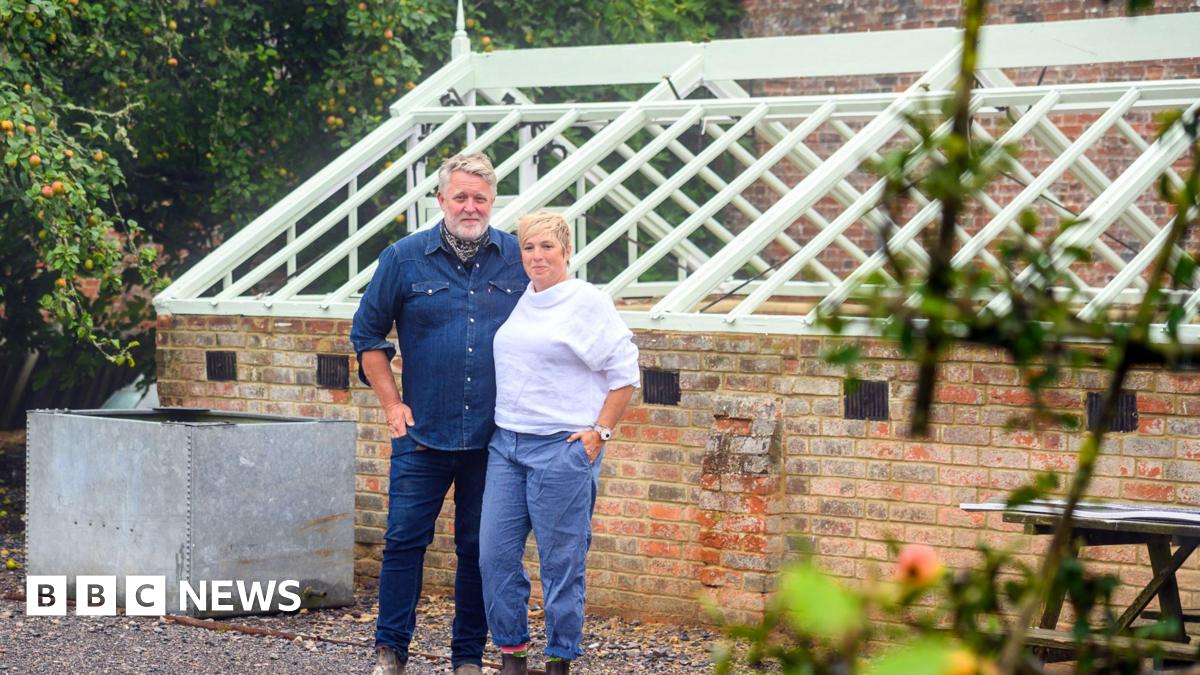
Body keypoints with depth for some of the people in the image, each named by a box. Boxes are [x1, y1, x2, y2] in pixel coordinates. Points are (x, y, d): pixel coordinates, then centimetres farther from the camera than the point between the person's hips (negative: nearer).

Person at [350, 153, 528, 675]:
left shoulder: (518, 261, 3)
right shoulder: (404, 258, 1)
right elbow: (367, 334, 9)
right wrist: (392, 404, 2)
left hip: (494, 437, 1)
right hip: (422, 434, -1)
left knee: (480, 548, 7)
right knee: (404, 539, -1)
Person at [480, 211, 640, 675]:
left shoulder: (588, 302, -5)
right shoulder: (515, 301, 12)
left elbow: (624, 373, -5)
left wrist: (599, 432, -9)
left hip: (562, 447, -6)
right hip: (505, 444, 6)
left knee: (561, 562, 0)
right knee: (495, 554, 2)